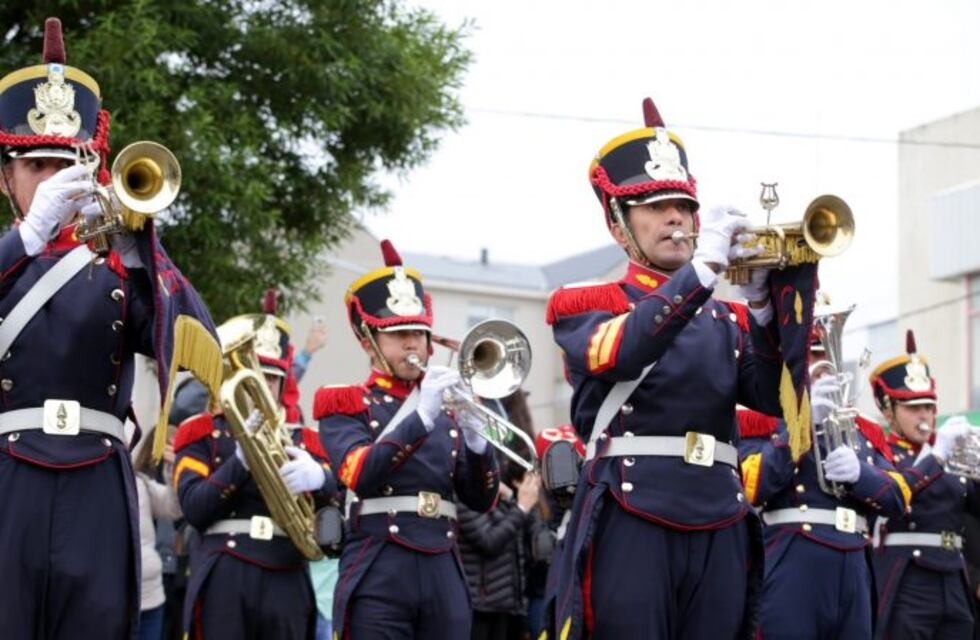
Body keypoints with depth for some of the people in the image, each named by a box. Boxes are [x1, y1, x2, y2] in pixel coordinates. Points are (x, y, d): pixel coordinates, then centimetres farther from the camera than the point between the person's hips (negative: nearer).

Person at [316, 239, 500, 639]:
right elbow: (362, 476, -14)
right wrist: (421, 416, -21)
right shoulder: (346, 405, 6)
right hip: (379, 577, -5)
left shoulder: (446, 409, 20)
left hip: (444, 576, 5)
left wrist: (475, 438, -6)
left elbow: (481, 500, 13)